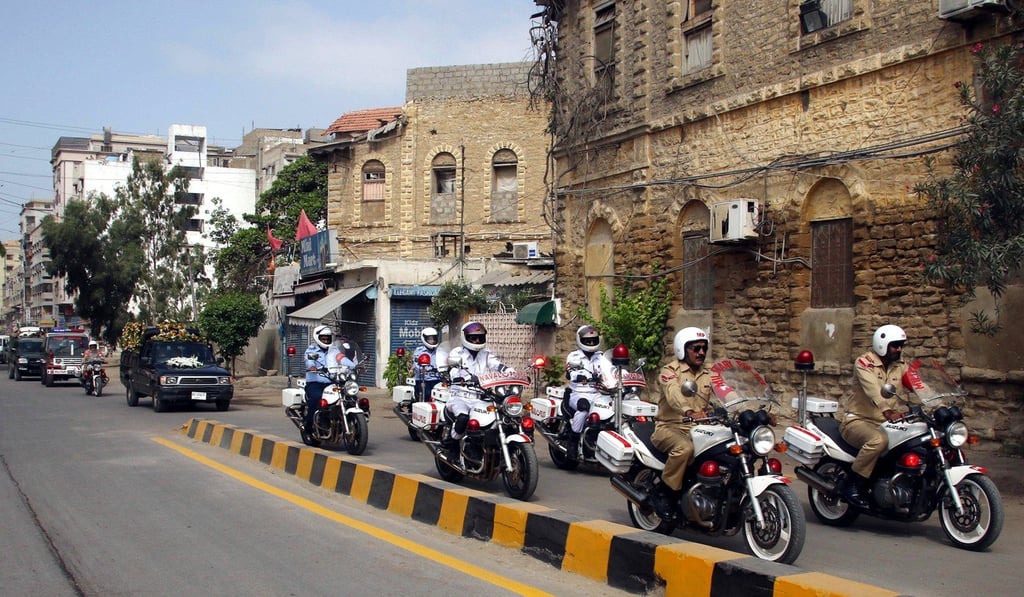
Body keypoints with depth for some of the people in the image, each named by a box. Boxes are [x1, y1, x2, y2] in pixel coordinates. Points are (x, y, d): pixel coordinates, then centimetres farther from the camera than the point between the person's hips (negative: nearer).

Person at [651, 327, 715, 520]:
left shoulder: (708, 375, 19)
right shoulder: (670, 371, -3)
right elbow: (674, 395, -24)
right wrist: (689, 412, -44)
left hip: (697, 429, 6)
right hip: (669, 428, -6)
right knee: (684, 447, -36)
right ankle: (663, 492, -19)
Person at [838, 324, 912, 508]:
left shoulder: (900, 366, 12)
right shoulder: (864, 363, -10)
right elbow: (872, 388, -29)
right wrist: (886, 409, -47)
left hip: (884, 423, 7)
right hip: (858, 421, -7)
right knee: (879, 440, -36)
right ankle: (851, 485, -23)